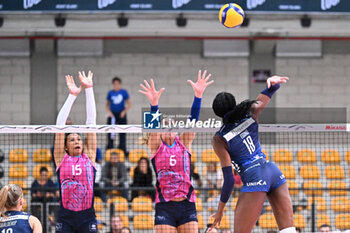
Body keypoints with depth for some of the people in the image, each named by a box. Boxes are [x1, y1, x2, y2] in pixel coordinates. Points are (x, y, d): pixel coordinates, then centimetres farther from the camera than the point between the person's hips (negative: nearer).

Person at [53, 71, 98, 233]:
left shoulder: (89, 156, 8)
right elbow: (60, 125, 3)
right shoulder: (61, 158, 7)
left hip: (87, 218, 1)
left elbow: (91, 122, 7)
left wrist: (89, 89, 6)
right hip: (65, 218, -1)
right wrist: (72, 96, 0)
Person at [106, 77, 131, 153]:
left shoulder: (124, 92, 0)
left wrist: (124, 112, -10)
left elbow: (129, 104, 3)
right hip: (112, 115, 1)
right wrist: (109, 112, -4)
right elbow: (107, 104, 13)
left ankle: (123, 151, 5)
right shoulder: (110, 93, 5)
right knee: (110, 133, -1)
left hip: (121, 115, -1)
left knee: (122, 134, 0)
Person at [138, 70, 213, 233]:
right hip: (164, 206, -2)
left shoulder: (184, 143, 8)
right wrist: (154, 103, -31)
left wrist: (198, 95, -19)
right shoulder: (155, 146, 4)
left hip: (187, 204, 2)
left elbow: (192, 120, -5)